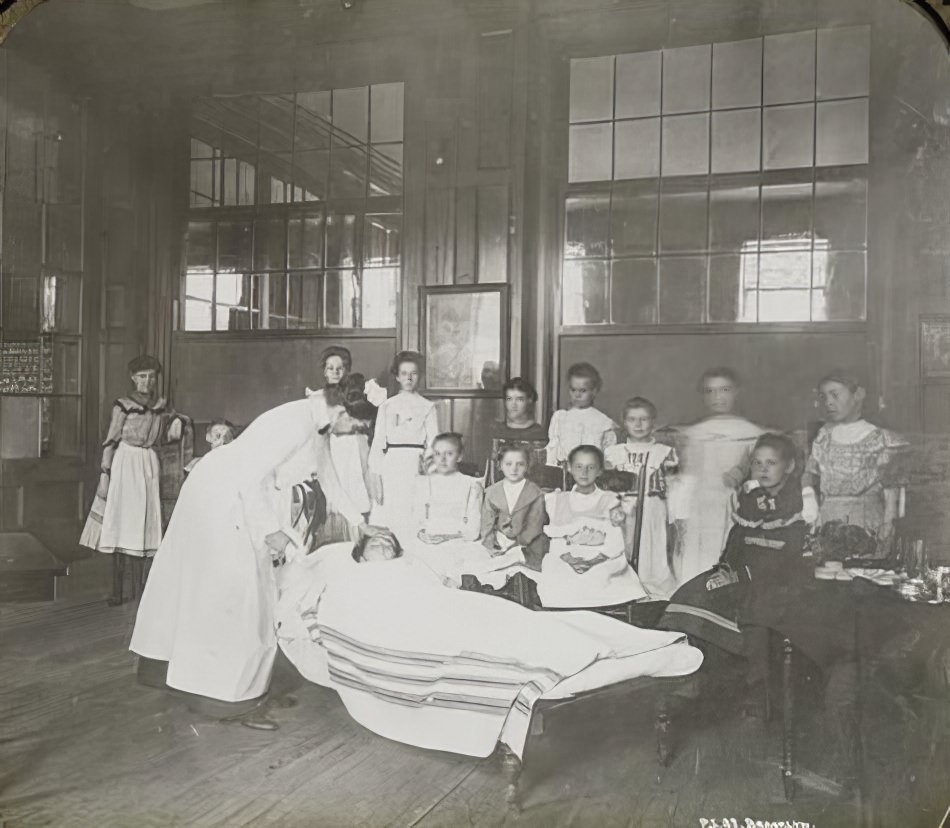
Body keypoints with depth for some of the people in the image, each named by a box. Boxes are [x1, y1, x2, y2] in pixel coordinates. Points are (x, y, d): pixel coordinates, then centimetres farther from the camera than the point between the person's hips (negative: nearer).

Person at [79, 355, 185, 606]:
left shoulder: (161, 406, 7)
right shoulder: (123, 406, -5)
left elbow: (162, 437, 18)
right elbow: (110, 441, -5)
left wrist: (176, 422, -2)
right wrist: (104, 474, -9)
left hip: (149, 465, 3)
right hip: (124, 463, -3)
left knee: (141, 527, 4)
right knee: (119, 526, -2)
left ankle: (137, 591, 10)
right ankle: (118, 592, 4)